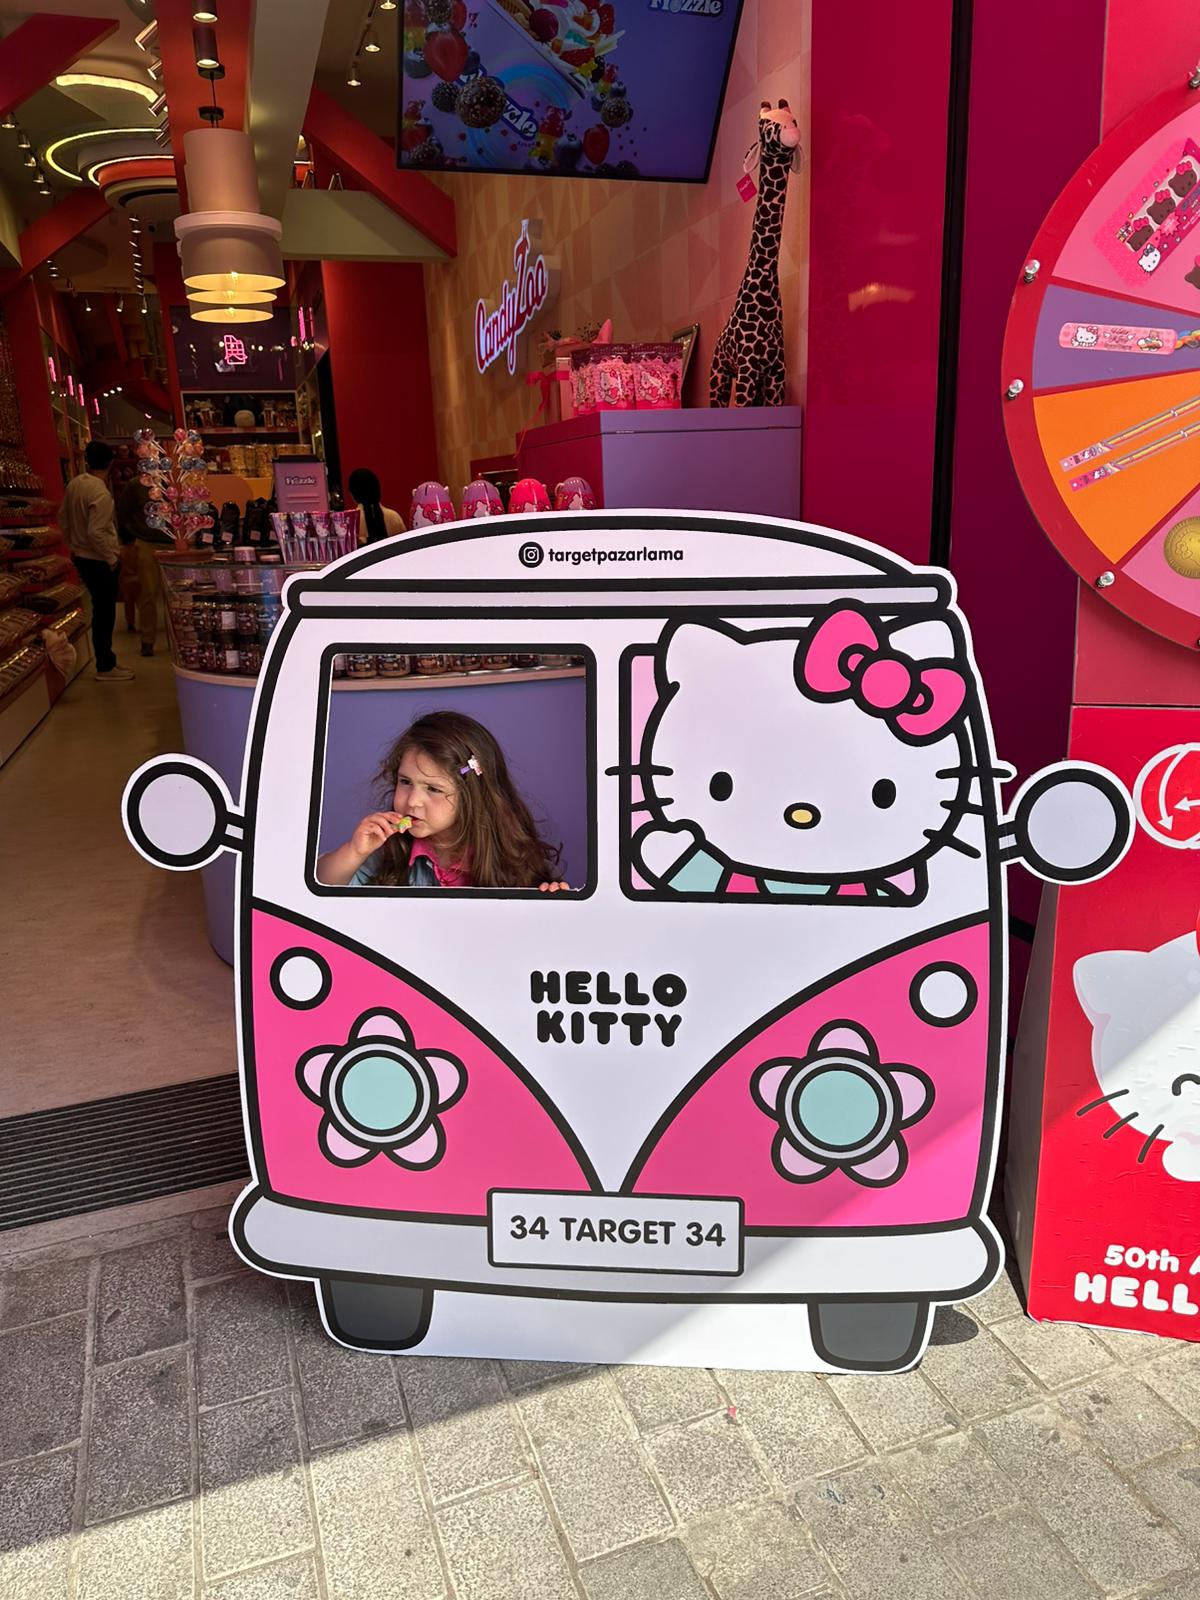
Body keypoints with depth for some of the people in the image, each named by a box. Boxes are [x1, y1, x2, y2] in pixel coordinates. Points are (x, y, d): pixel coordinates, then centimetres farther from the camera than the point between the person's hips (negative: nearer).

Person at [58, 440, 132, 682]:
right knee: (105, 612, 2)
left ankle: (105, 658, 28)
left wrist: (73, 545, 23)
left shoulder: (75, 483, 3)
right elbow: (96, 532, -26)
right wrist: (112, 559, -15)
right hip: (100, 561, -8)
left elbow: (63, 518, 13)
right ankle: (105, 668, 9)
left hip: (82, 557, 8)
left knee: (100, 610, 18)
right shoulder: (101, 494, -22)